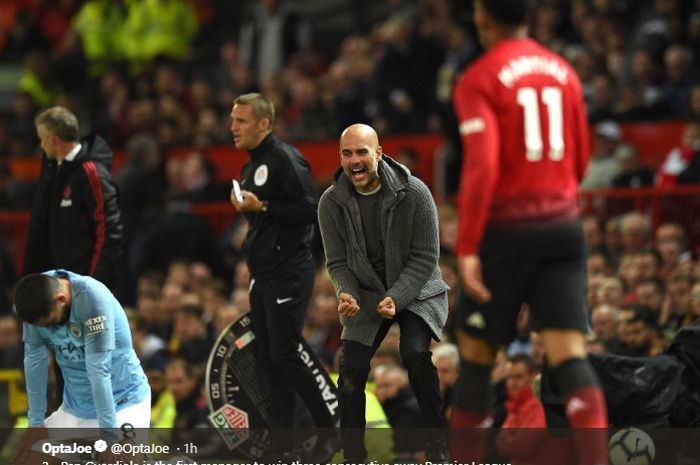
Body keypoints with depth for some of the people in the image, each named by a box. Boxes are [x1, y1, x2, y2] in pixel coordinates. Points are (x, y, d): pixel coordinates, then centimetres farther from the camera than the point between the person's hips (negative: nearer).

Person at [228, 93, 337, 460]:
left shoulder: (285, 159, -12)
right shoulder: (252, 166, 17)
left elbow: (310, 211, -19)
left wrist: (262, 207, -20)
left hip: (288, 273, -9)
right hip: (262, 275, 9)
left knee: (284, 355, -12)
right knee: (268, 358, 7)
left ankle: (330, 430, -2)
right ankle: (281, 439, 10)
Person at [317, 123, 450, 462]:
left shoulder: (414, 193, -19)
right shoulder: (331, 202, -10)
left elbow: (425, 258, -14)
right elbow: (337, 262, -3)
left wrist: (396, 298, -26)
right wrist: (346, 294, -24)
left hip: (416, 291, -3)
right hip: (365, 295, 3)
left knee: (414, 352, -27)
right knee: (351, 367, -14)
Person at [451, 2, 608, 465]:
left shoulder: (479, 80, -6)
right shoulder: (563, 71, 10)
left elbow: (481, 167, -16)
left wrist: (467, 248, -16)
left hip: (508, 229, -4)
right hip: (565, 225, 4)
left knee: (476, 355, 10)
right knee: (570, 355, -4)